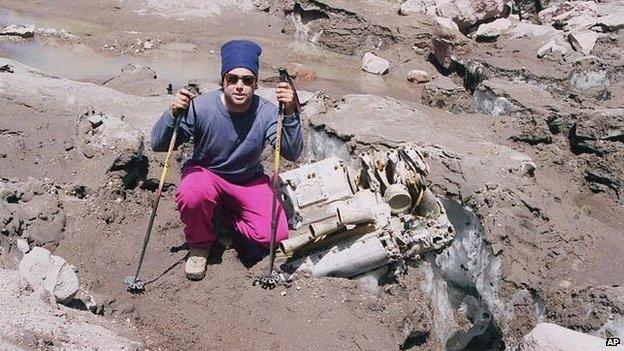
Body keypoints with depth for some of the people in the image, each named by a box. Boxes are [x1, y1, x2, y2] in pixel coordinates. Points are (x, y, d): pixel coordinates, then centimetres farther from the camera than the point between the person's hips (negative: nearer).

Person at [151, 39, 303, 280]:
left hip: (249, 180, 2)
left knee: (274, 234, -16)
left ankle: (222, 211, 13)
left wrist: (290, 114, -44)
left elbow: (292, 154, -31)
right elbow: (158, 145, -20)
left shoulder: (266, 112, -21)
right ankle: (200, 245, -2)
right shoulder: (201, 107, -23)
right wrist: (173, 114, -39)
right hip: (205, 173, -1)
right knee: (192, 196, -37)